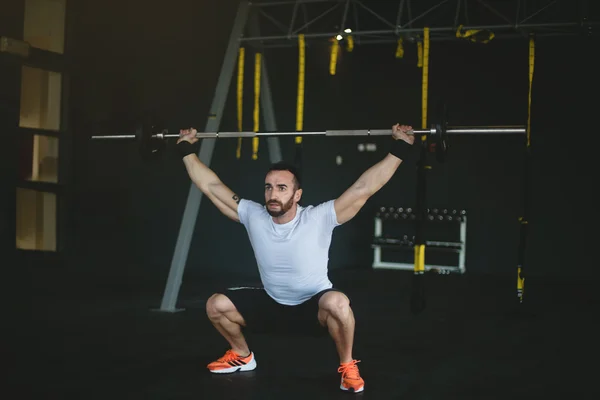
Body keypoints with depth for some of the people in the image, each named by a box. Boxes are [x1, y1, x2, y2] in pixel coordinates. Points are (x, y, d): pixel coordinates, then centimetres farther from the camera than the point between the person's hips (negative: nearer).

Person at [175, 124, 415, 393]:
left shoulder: (318, 219, -26)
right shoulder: (253, 216, -15)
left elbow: (363, 188, -30)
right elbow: (211, 187, -7)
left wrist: (399, 149, -34)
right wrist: (187, 150, -4)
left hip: (314, 304, -5)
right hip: (271, 303, 5)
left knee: (338, 303, -39)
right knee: (216, 305, -7)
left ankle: (347, 366, -13)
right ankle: (242, 356, 21)